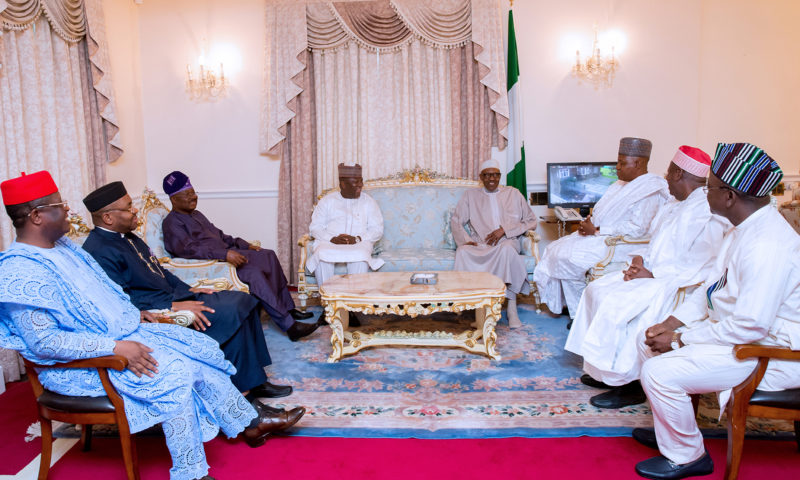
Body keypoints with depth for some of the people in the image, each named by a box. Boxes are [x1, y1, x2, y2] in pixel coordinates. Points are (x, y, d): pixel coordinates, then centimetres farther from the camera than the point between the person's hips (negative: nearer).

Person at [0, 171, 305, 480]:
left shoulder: (61, 246, 9)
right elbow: (43, 341, -26)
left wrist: (140, 314, 9)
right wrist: (115, 347, -29)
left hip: (118, 334, 9)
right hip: (78, 366, -9)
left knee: (199, 348, 1)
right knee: (173, 371, -25)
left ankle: (249, 423, 13)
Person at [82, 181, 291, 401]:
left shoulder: (127, 237, 15)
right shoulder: (99, 251, -16)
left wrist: (188, 289, 9)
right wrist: (174, 305, -24)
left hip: (174, 296, 10)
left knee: (243, 300, -1)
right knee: (230, 314, -24)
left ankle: (255, 381, 2)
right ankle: (244, 388, -8)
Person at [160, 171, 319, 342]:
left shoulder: (196, 215, 24)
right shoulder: (172, 223, -6)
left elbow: (220, 235, 27)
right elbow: (188, 249, -22)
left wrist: (245, 245, 12)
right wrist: (225, 254, -30)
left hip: (227, 254, 10)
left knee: (268, 256, -6)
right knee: (253, 273, -30)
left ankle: (288, 308, -4)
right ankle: (289, 326, -31)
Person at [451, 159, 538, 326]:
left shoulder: (513, 193, 16)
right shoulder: (470, 195, 19)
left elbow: (531, 221, 11)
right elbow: (456, 221, 13)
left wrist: (504, 230, -4)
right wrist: (465, 240, -8)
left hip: (507, 242, -1)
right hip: (479, 245, 1)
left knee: (506, 249, -39)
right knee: (462, 252, -34)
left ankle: (511, 307, -35)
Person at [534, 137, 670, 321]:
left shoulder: (649, 191, -15)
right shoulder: (621, 184, 16)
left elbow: (637, 229, -24)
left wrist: (597, 230, -20)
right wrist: (589, 222, 0)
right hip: (598, 237, 10)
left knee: (567, 257, -21)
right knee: (556, 249, 0)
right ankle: (578, 312, 6)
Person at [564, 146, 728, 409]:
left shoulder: (707, 212, -16)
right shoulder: (674, 207, 18)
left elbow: (701, 265, -22)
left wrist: (652, 274, -21)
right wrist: (641, 259, 1)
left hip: (676, 286, -11)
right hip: (653, 274, 11)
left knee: (615, 303, -25)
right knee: (597, 289, 0)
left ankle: (628, 383, -13)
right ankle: (605, 370, 6)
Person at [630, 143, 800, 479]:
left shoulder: (766, 246, -29)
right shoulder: (743, 229, 5)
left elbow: (751, 325, -30)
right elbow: (711, 287, 12)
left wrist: (681, 340, -20)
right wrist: (671, 323, 1)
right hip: (734, 326, 10)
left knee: (660, 372, -21)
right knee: (650, 342, 11)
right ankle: (670, 429, 27)